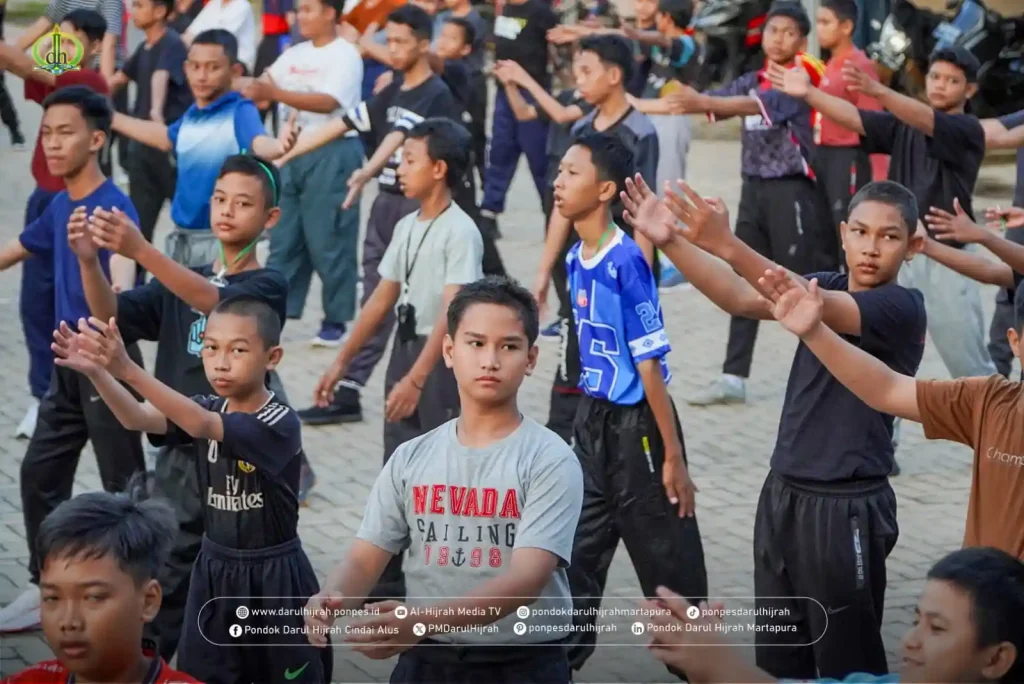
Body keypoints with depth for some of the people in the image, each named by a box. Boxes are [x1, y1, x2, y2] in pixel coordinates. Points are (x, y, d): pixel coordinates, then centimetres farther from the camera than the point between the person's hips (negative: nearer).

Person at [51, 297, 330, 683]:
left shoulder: (280, 424, -20)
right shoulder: (208, 409, -1)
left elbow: (202, 426, -36)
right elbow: (138, 419, -17)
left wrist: (128, 370, -47)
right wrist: (95, 371, -39)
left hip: (274, 577, -6)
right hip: (215, 571, 6)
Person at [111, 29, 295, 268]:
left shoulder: (240, 112, -14)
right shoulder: (190, 116, 6)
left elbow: (260, 143, -35)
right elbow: (166, 137, 28)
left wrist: (277, 146, -60)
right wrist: (111, 118, 35)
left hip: (222, 239, -8)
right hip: (181, 237, 8)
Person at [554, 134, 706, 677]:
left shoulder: (626, 262, -20)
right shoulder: (577, 260, 5)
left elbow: (650, 364, -19)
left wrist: (673, 458, -17)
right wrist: (586, 420, 19)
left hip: (635, 426, -8)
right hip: (592, 420, 8)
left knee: (667, 562, 4)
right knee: (578, 553, 16)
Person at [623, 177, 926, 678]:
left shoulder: (903, 308, -12)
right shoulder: (826, 288, 9)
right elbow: (742, 299, -7)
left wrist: (728, 247, -43)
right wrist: (670, 242, -23)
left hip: (847, 507, -7)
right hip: (783, 492, 7)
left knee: (847, 660, 4)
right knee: (777, 654, 13)